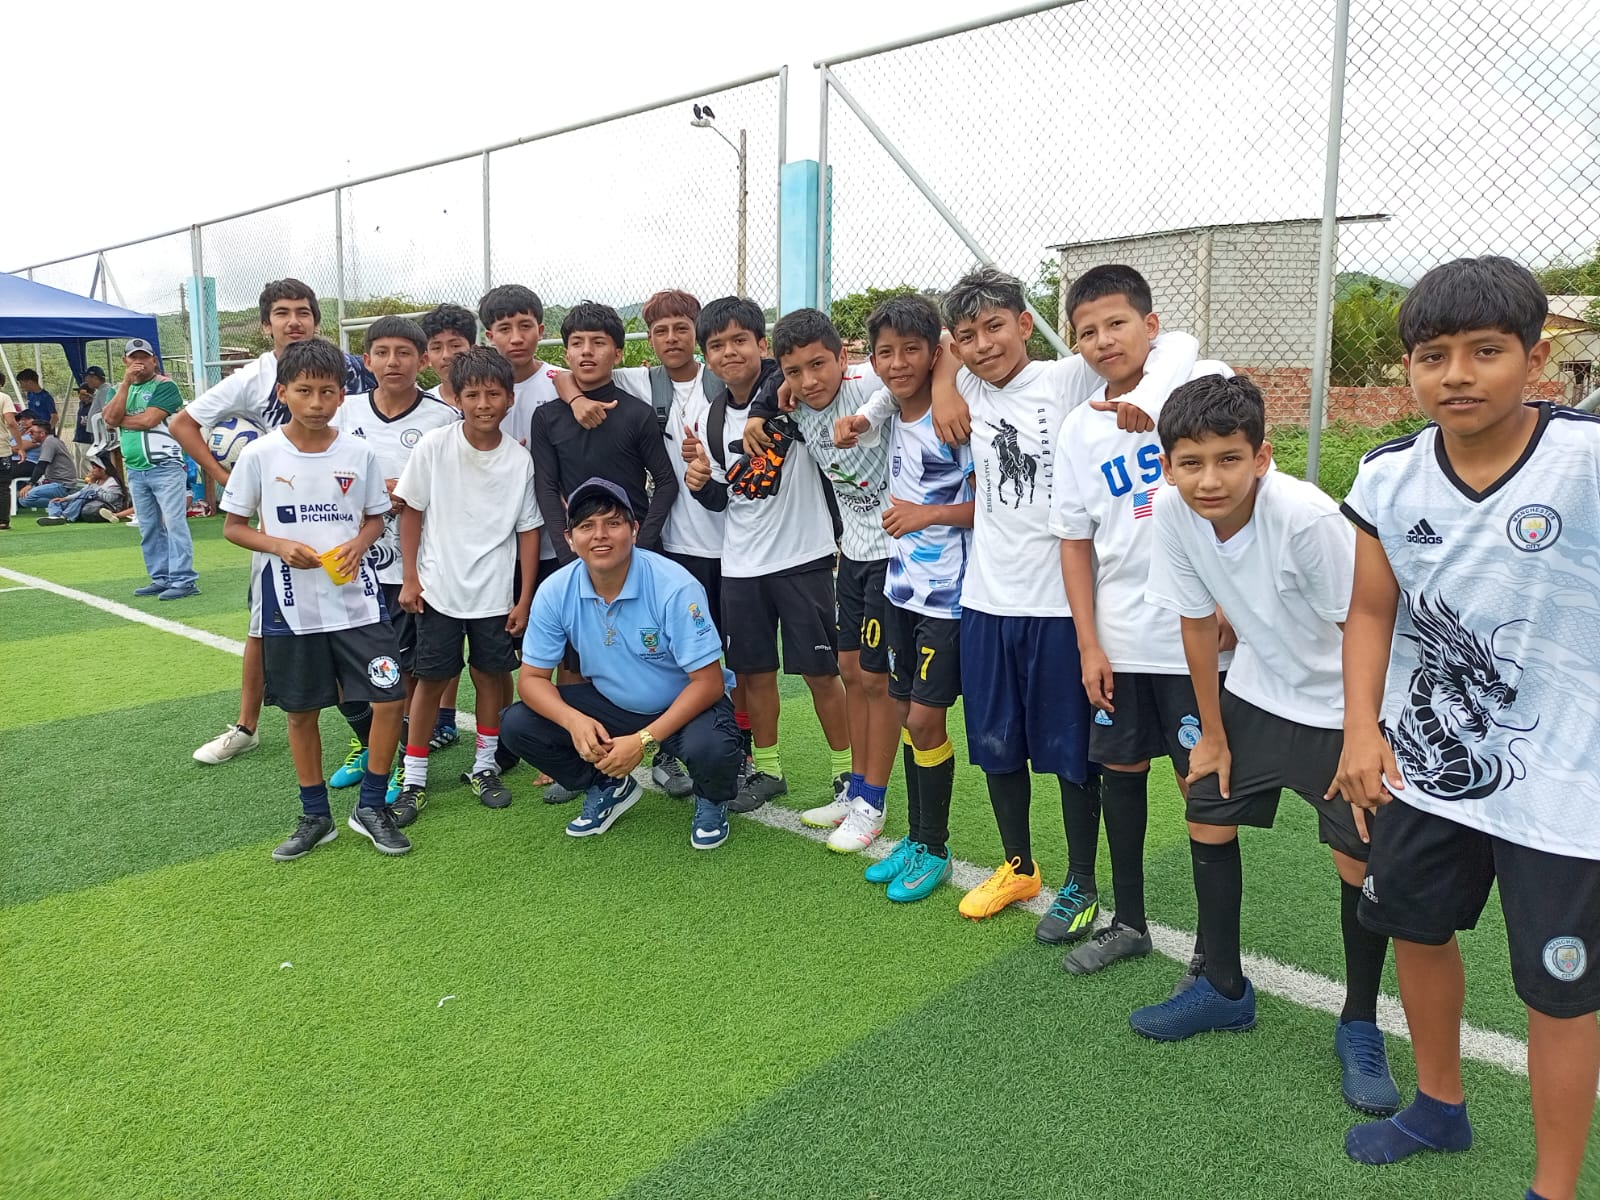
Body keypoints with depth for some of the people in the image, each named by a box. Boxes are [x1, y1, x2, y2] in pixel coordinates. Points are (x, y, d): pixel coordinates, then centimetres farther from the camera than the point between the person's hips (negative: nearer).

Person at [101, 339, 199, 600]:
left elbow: (148, 420, -15)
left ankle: (184, 580, -11)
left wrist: (120, 420, 0)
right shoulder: (119, 389, 16)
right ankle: (161, 579, 17)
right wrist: (126, 383, -7)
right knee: (149, 529, 10)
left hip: (166, 468, -7)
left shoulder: (165, 386, -4)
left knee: (174, 524, -10)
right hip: (135, 471, 7)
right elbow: (110, 418, -3)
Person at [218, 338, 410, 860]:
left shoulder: (359, 453, -1)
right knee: (301, 712, 11)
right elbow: (233, 526, 3)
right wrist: (280, 546, -15)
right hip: (291, 606, 0)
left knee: (389, 700, -6)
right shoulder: (259, 454, -4)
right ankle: (315, 816, 28)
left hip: (357, 600, 1)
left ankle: (371, 806, 14)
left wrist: (358, 545, -11)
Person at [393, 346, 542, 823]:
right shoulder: (434, 446, -8)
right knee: (431, 679, 6)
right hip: (438, 588, -1)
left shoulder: (519, 459, -4)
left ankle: (485, 767, 27)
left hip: (495, 594, 1)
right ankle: (414, 779, 18)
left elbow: (528, 530, 1)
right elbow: (411, 511, -1)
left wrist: (525, 599, -1)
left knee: (491, 675, 10)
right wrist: (410, 578, -4)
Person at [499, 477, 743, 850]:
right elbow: (532, 678, -7)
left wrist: (644, 740, -31)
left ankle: (711, 801, 3)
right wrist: (574, 721, -29)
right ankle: (609, 788, 13)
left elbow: (708, 682, -23)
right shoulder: (555, 592, -13)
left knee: (710, 748, -37)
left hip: (684, 706, -4)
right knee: (516, 725, -13)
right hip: (611, 704, 5)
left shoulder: (674, 587, -26)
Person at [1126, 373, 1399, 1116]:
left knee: (1361, 865, -4)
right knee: (1206, 825, 9)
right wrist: (1212, 734, 2)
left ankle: (1359, 1026, 20)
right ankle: (1224, 990, 30)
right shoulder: (1172, 512, -18)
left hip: (1342, 706, -5)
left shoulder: (1307, 517, -33)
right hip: (1256, 691, 5)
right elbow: (1198, 623, -5)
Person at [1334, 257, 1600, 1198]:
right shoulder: (1389, 478, -5)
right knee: (1415, 927, 22)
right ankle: (1441, 1106, 49)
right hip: (1423, 761, 5)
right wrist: (1362, 727, -9)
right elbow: (1373, 611, 0)